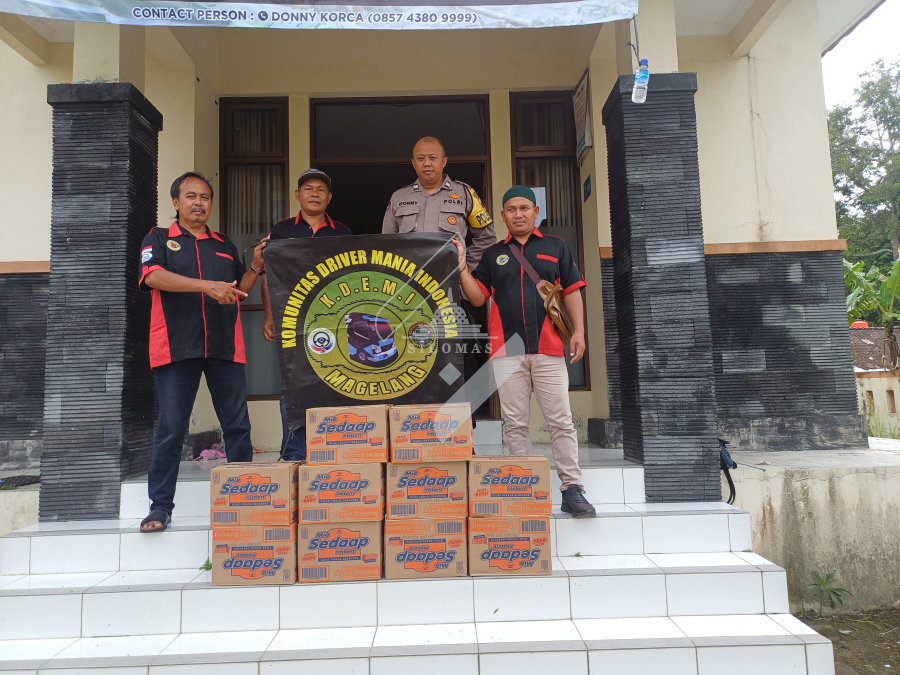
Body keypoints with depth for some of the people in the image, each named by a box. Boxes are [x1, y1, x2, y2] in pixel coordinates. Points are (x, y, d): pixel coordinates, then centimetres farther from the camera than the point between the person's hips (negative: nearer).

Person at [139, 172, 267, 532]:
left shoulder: (226, 246, 21)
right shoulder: (158, 239, 9)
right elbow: (153, 276, -11)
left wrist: (256, 266, 8)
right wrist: (208, 286, -21)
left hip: (225, 347, 3)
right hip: (176, 347, -3)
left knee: (238, 426, 4)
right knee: (170, 429, -1)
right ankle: (160, 506, 10)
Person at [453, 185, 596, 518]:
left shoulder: (555, 247, 13)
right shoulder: (492, 254, 16)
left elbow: (572, 290, 9)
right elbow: (478, 297, 10)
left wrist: (578, 331, -2)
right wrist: (462, 267, -3)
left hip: (549, 348, -1)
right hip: (506, 352, 2)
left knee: (561, 421, -1)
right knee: (515, 424, 4)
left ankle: (572, 489, 5)